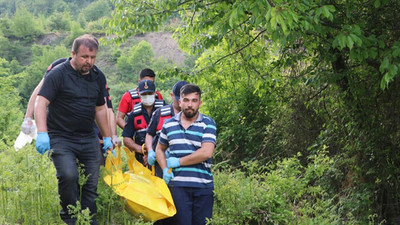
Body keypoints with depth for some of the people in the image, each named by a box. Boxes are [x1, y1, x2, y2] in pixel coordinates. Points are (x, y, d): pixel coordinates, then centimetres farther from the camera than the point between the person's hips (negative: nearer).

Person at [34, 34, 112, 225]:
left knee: (91, 181, 2)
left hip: (88, 139, 6)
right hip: (61, 138, -6)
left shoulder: (96, 77, 12)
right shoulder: (58, 74, -7)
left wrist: (107, 137, 24)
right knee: (68, 176, -23)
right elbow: (41, 103, -15)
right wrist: (42, 133, -27)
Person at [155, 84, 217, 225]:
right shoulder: (169, 124, 12)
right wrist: (165, 169, 5)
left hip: (203, 187, -1)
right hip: (177, 185, 2)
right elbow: (159, 149, 24)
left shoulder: (208, 124, 1)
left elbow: (206, 152, -12)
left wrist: (178, 161, -7)